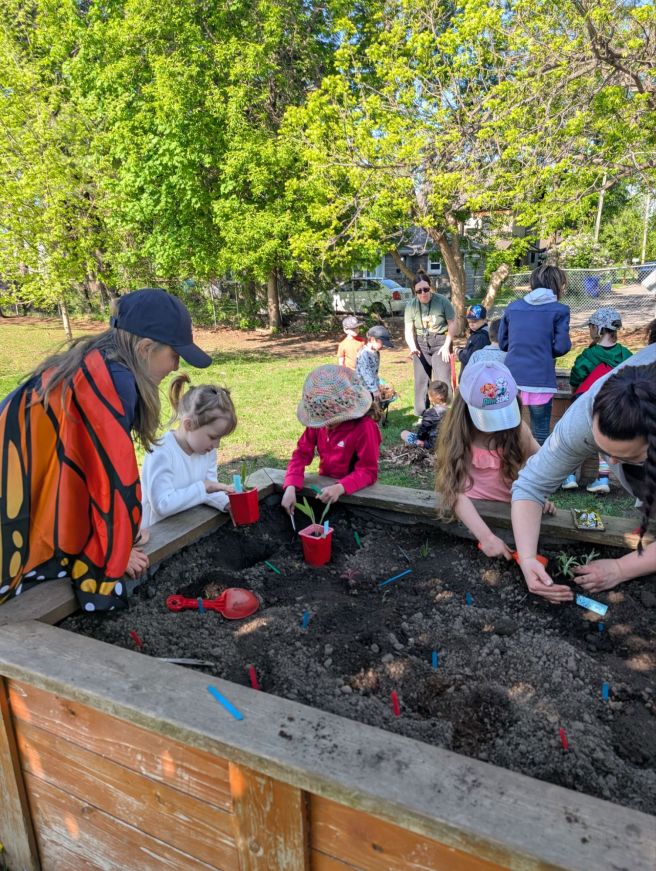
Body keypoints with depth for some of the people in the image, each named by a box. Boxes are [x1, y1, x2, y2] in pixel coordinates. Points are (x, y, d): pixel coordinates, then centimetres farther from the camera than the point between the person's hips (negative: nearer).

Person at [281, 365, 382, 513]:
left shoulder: (364, 427, -22)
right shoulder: (318, 421, -6)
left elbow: (368, 471, -21)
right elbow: (302, 453, -7)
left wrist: (340, 488, -38)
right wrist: (290, 487, -24)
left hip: (353, 491, -4)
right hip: (324, 484, 5)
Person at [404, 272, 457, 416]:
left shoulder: (442, 301, -11)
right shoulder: (411, 306, -4)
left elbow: (452, 324, -4)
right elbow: (408, 331, -4)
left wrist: (446, 346, -10)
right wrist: (413, 347, -22)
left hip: (440, 342, -3)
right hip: (421, 343, 3)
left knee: (442, 380, -9)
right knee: (421, 380, 7)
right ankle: (421, 415, 17)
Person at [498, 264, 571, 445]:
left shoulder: (513, 307, 9)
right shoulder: (559, 310, -2)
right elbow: (562, 346, -6)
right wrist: (546, 351, 14)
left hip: (511, 377, 4)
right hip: (540, 379, -4)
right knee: (540, 433, 7)